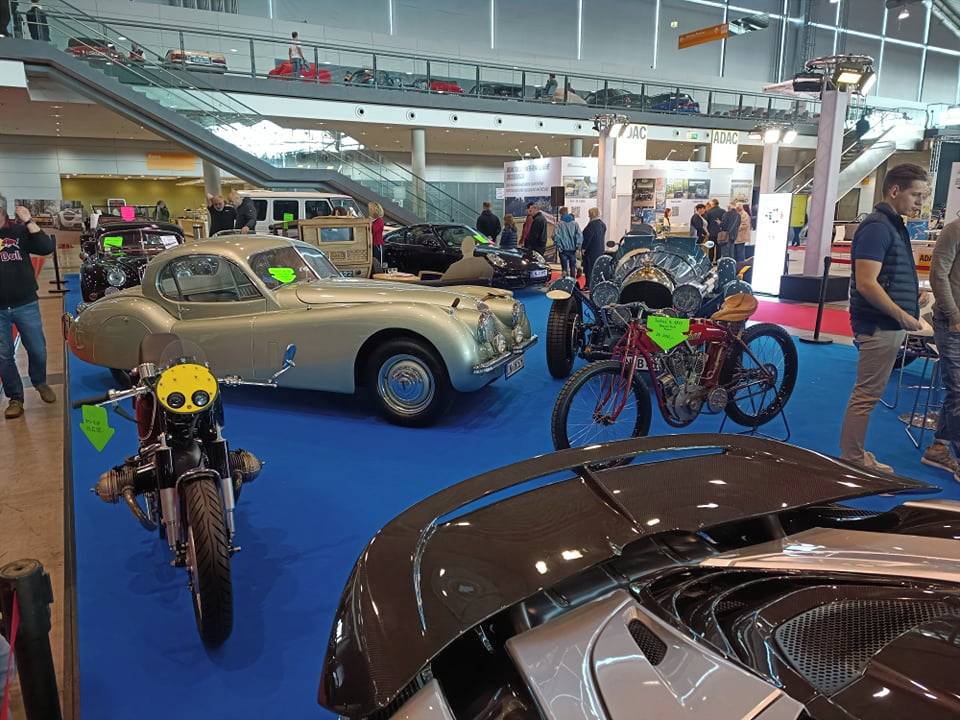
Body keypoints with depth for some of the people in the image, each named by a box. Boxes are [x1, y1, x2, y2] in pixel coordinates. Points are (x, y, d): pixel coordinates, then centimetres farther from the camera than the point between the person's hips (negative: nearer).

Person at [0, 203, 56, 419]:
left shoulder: (19, 231, 0)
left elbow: (47, 248, -12)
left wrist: (29, 222, -18)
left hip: (25, 304, -1)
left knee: (37, 349, 8)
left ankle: (40, 382, 35)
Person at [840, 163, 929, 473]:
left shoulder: (894, 224, 16)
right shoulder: (877, 227, -15)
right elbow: (866, 284, -23)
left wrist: (911, 294, 11)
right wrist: (902, 315, -17)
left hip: (889, 325, 10)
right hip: (880, 325, -10)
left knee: (868, 394, 15)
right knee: (866, 395, -4)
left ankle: (855, 456, 25)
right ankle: (850, 461, 5)